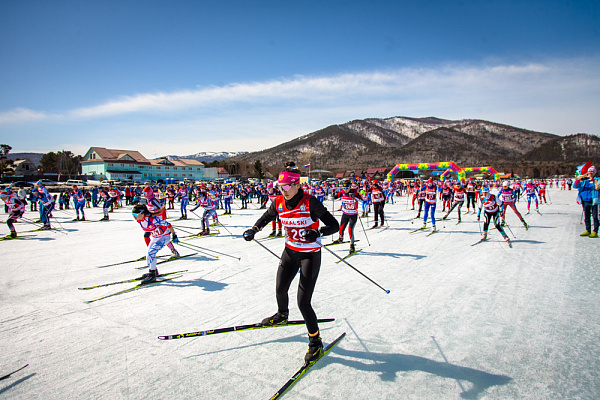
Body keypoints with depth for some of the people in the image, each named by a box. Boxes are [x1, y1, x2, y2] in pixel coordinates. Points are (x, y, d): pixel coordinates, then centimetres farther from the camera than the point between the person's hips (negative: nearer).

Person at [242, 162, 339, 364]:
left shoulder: (310, 202, -22)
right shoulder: (279, 202, -6)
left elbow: (334, 225, -21)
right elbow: (266, 217, 15)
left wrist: (317, 232, -38)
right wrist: (254, 229, -2)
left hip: (310, 255, -6)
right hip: (290, 252, 6)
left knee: (303, 302, -7)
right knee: (280, 290, 18)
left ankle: (315, 341, 17)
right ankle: (282, 315, 53)